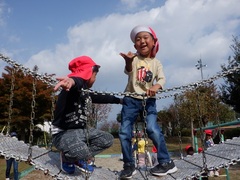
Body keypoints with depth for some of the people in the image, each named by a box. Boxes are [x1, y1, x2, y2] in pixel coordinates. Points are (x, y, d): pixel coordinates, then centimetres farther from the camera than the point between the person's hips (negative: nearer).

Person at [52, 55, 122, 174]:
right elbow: (77, 81, -46)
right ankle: (67, 157, 2)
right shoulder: (74, 86, -20)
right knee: (82, 152, -36)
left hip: (81, 129, 10)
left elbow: (101, 98, 25)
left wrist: (119, 100, 36)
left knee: (108, 139, 9)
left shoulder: (86, 92, 8)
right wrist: (72, 80, -71)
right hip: (63, 132, -9)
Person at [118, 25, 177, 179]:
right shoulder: (134, 58, -2)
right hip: (131, 99, 0)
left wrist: (156, 86, -32)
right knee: (124, 132, -4)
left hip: (148, 100, 0)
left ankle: (167, 162, -1)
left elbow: (162, 78, -7)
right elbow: (128, 71, -23)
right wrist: (128, 62, -48)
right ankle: (129, 165, 12)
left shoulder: (156, 62, 5)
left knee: (153, 129, -17)